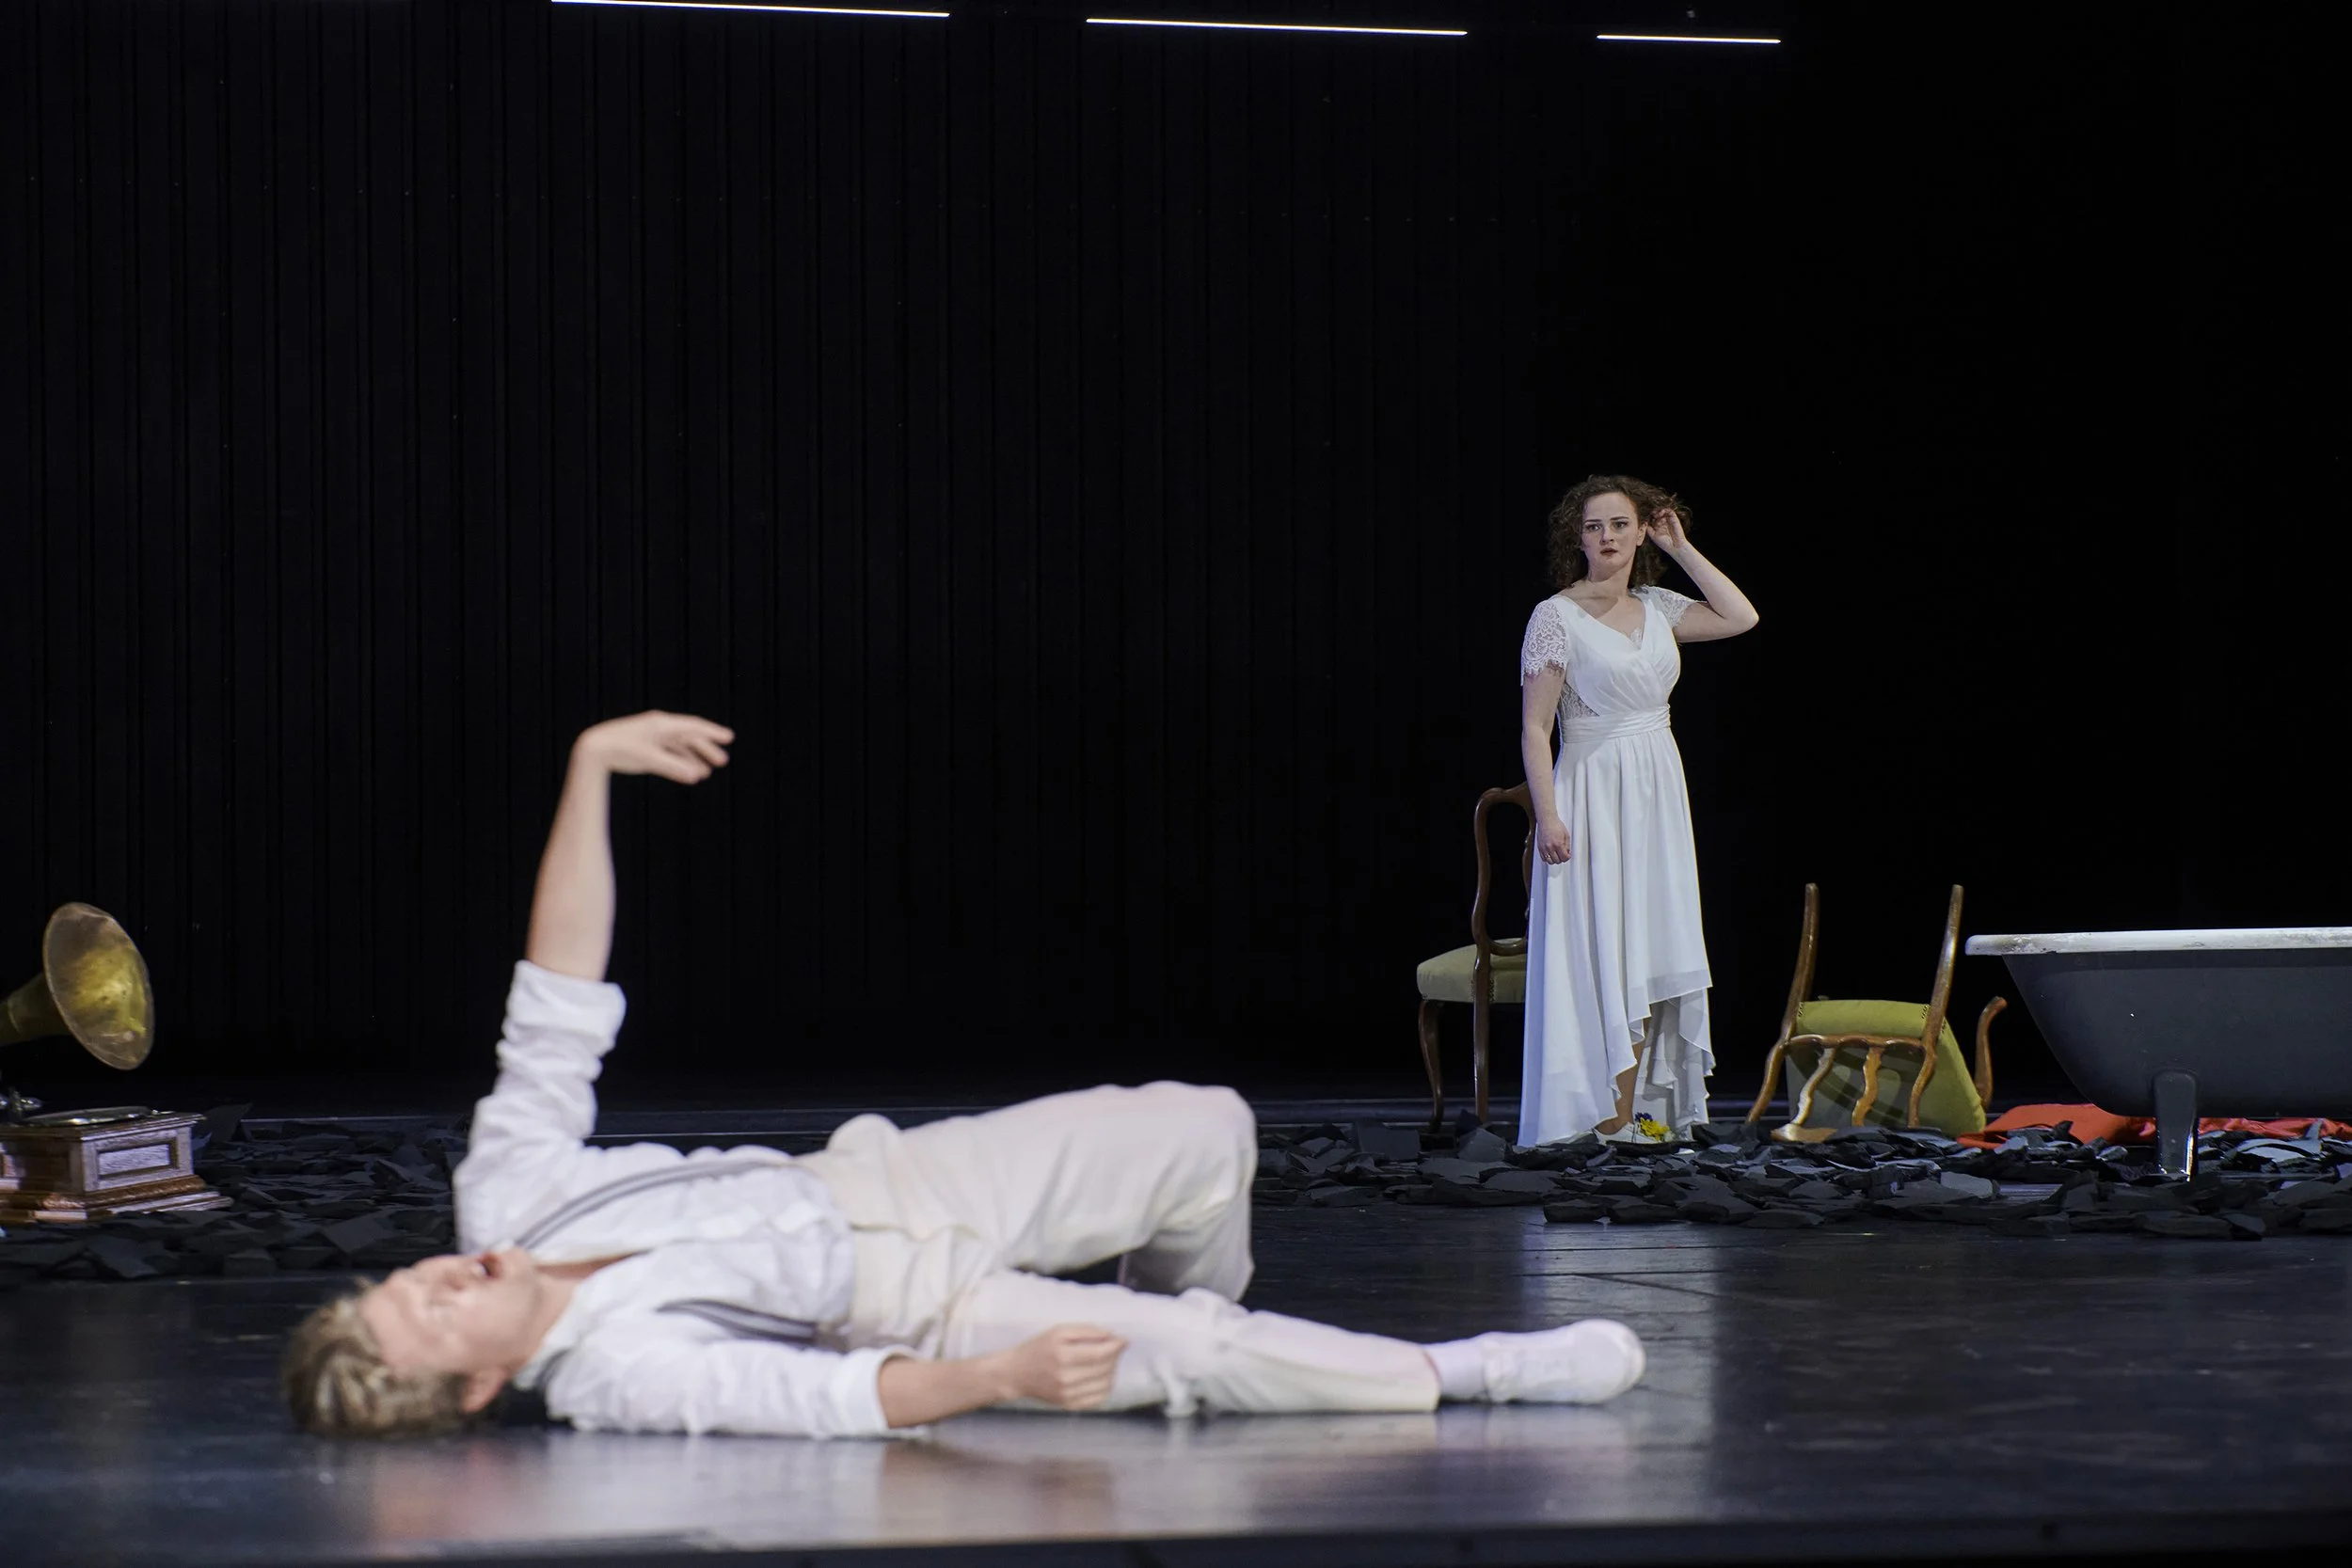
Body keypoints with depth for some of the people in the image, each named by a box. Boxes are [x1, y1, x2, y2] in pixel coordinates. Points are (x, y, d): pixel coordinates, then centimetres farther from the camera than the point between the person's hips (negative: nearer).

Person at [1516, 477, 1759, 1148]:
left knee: (1649, 955, 6)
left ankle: (1640, 1107, 11)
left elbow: (1740, 617, 7)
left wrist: (1682, 549, 6)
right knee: (1603, 951, -6)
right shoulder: (1556, 617, -8)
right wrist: (1547, 814, -17)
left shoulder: (1656, 609, 8)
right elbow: (1535, 727, -10)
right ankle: (1606, 1115, -4)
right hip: (1593, 795, -6)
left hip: (1659, 792, 6)